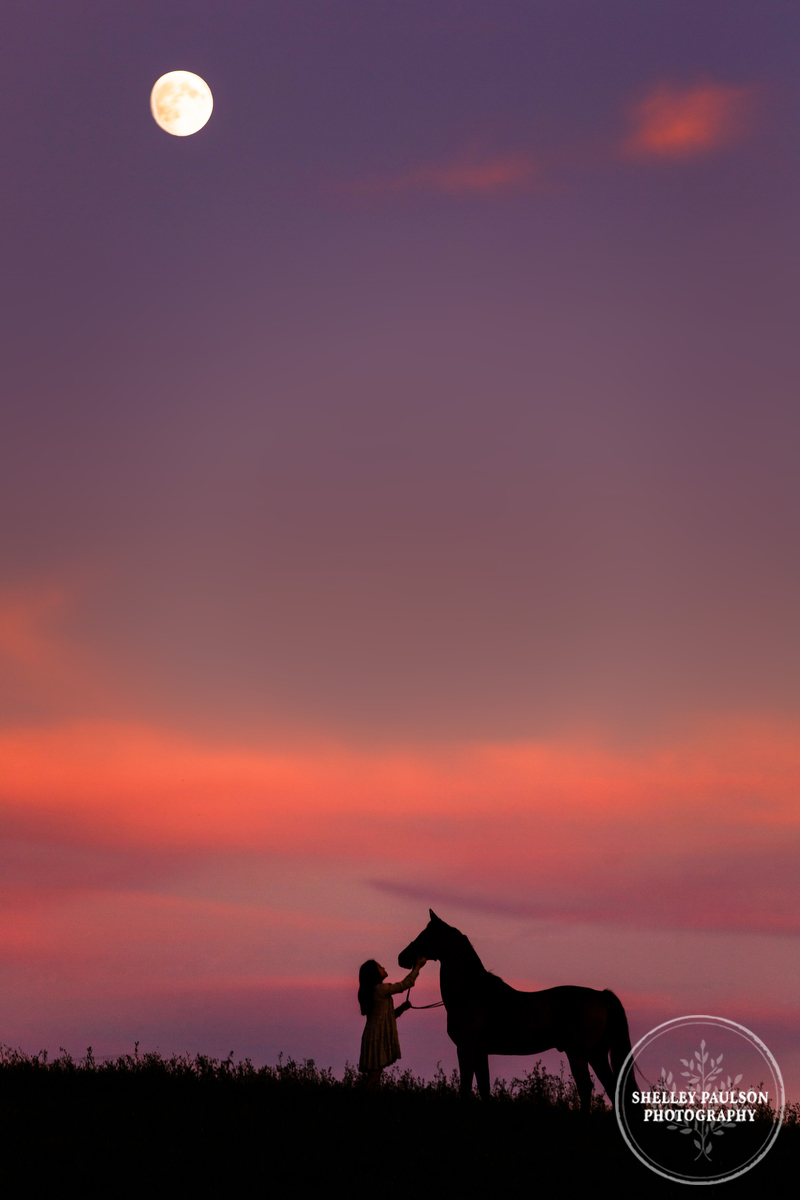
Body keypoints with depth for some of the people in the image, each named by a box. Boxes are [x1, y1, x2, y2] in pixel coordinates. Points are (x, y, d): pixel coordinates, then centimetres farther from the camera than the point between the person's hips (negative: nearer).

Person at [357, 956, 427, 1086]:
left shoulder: (371, 992, 18)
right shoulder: (380, 989, -11)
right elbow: (405, 984, -5)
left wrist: (402, 1008, 11)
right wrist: (418, 967, 4)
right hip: (378, 1037, -9)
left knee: (374, 1077, 5)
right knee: (373, 1080, -12)